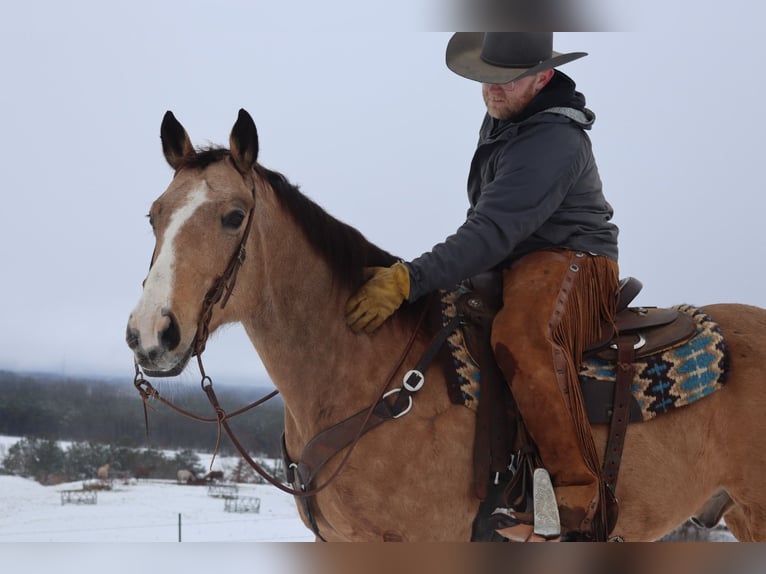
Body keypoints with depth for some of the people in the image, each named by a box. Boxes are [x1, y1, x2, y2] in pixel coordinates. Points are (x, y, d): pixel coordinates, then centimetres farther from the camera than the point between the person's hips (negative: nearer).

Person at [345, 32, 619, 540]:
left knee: (521, 335, -40)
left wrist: (408, 281, -39)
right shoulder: (501, 119, 11)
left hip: (572, 264, -11)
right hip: (511, 268, 11)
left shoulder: (553, 142, -22)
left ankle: (580, 498, -37)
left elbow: (494, 232, -32)